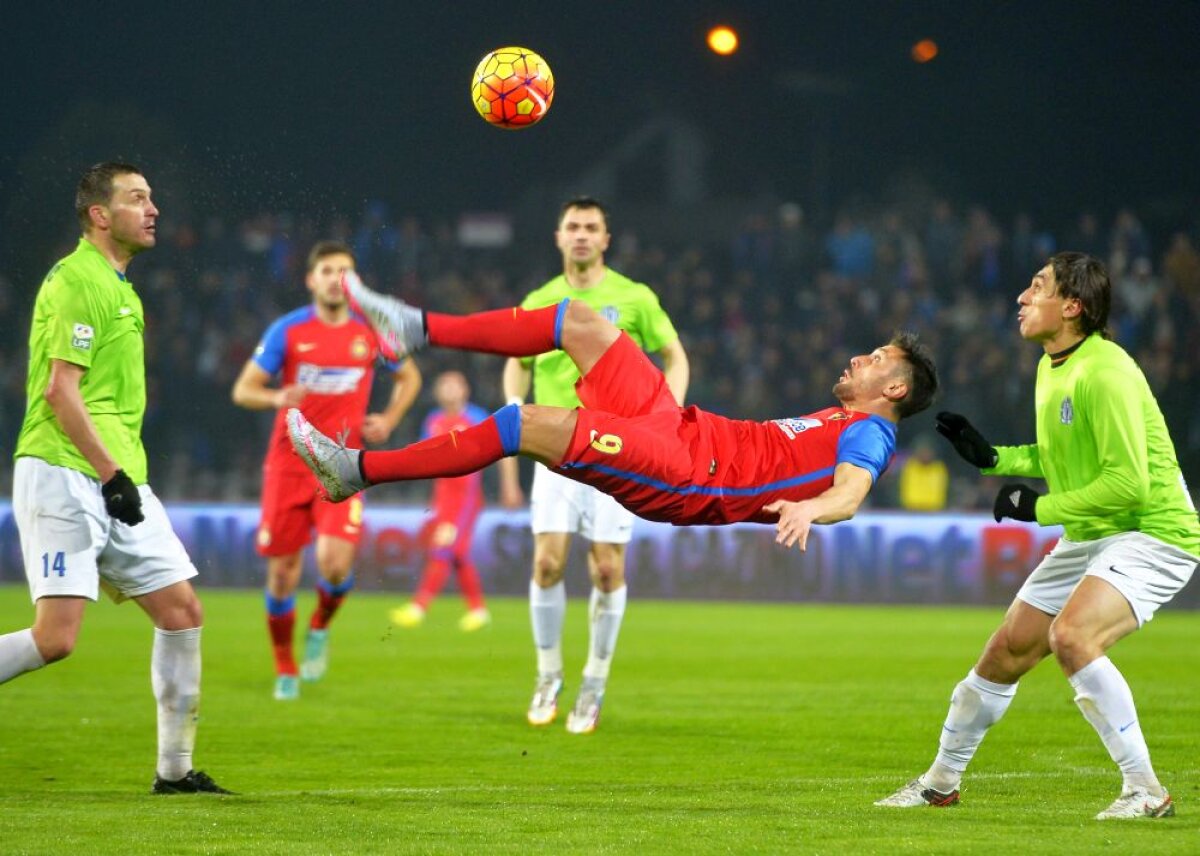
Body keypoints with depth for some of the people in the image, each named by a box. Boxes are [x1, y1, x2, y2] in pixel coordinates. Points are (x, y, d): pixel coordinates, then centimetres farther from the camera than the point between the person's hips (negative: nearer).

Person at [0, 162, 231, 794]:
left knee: (182, 611, 4)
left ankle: (174, 770, 10)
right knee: (55, 638, -15)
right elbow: (60, 391, -17)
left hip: (116, 480, 10)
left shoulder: (119, 287, 19)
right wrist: (111, 474, -17)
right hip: (64, 479, -9)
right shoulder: (77, 280, -11)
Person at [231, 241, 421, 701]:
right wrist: (277, 398, -23)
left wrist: (389, 419, 4)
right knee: (282, 571, 2)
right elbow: (243, 390, -1)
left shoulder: (372, 332, 3)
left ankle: (320, 628, 15)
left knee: (335, 563, -19)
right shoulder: (287, 330, -2)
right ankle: (285, 669, 21)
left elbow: (409, 376, 21)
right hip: (289, 464, 0)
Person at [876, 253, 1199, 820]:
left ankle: (1146, 793, -22)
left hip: (1152, 534, -10)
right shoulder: (1051, 367, 8)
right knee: (1006, 653, 12)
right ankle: (940, 783, 31)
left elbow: (1128, 481, -26)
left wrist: (1041, 508, -18)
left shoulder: (1105, 373, -22)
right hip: (1088, 537, 10)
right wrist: (994, 458, 9)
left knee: (1072, 636, -31)